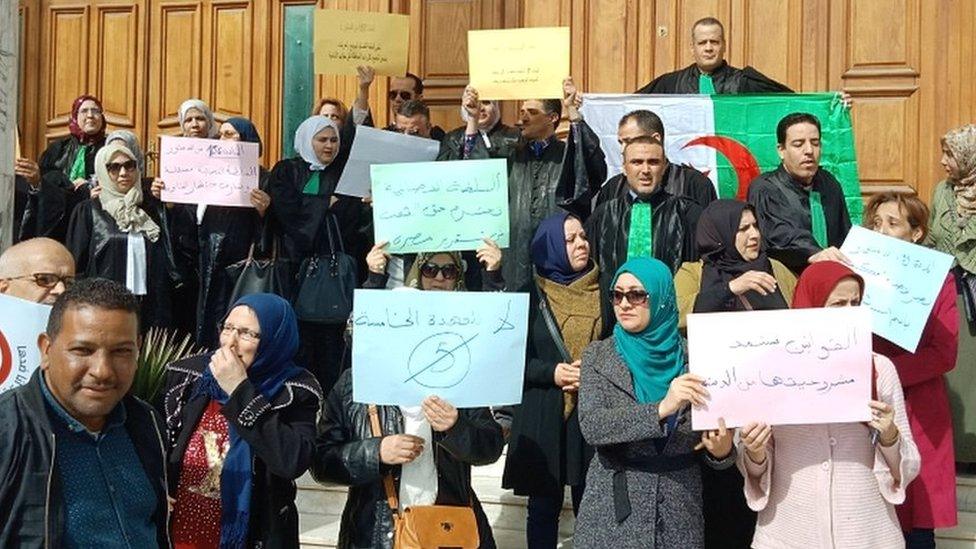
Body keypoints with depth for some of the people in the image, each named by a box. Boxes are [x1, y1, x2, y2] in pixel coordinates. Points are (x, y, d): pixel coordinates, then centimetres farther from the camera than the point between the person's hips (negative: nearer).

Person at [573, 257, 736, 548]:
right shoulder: (598, 355, -3)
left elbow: (711, 430, 2)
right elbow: (591, 425, -17)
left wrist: (721, 450, -21)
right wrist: (660, 409, -29)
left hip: (678, 511, 1)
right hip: (613, 508, -1)